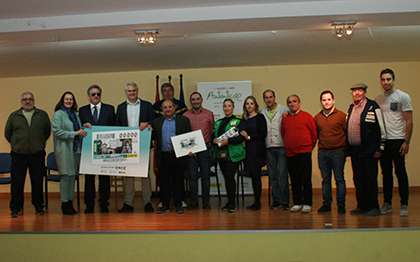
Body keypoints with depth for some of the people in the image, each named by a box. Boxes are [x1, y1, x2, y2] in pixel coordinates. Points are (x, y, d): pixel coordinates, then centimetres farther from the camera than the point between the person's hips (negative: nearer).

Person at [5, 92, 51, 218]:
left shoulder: (42, 115, 8)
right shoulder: (14, 116, 9)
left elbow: (48, 131, 14)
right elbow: (7, 133, 15)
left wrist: (40, 144, 9)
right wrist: (16, 144, 10)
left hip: (37, 155, 0)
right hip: (18, 155, 0)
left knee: (38, 182, 4)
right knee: (17, 183, 1)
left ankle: (39, 207, 17)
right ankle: (15, 209, 12)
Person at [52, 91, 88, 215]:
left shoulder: (75, 114, 19)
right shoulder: (58, 114, -3)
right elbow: (56, 131, -13)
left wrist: (84, 127, 5)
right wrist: (74, 133, -17)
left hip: (75, 149, 7)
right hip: (64, 149, -6)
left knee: (73, 176, 7)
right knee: (66, 176, -7)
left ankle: (70, 202, 14)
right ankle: (65, 203, 0)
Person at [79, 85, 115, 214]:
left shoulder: (109, 109, 9)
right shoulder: (82, 110, 11)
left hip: (105, 148, -1)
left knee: (105, 177, 3)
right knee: (89, 177, 4)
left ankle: (104, 204, 12)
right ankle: (89, 205, 13)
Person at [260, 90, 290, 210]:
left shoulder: (284, 110, 2)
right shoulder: (262, 112, 12)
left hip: (282, 147, -3)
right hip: (268, 148, 4)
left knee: (283, 175, -6)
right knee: (272, 176, 7)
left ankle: (285, 201, 1)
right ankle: (276, 200, 15)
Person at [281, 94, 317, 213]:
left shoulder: (306, 116, 0)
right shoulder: (285, 119, 11)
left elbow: (314, 134, 4)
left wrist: (310, 146, 4)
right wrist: (287, 147, 13)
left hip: (304, 153, -4)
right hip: (290, 154, 4)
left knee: (306, 180, -2)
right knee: (294, 180, 7)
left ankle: (307, 204, 5)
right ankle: (297, 203, 15)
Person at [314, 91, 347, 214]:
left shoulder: (341, 116, -1)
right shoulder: (317, 118, 10)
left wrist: (346, 149, -4)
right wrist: (320, 146, 8)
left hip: (338, 152, -3)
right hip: (322, 153, 3)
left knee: (339, 179, -1)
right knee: (325, 179, 8)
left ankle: (341, 205, 7)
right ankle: (326, 204, 15)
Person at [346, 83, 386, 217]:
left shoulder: (373, 107, -5)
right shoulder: (351, 108, 15)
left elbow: (381, 129, -6)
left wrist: (379, 149, -10)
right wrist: (347, 149, 16)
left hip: (368, 151, -6)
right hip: (354, 150, 6)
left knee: (371, 179, 0)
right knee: (358, 179, 10)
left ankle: (372, 207, 8)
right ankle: (362, 206, 19)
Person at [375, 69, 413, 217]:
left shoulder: (403, 97, -2)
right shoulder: (378, 99, 12)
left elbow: (409, 121, -4)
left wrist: (406, 141, -11)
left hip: (397, 140, -4)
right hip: (382, 141, 4)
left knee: (400, 173, -3)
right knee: (386, 173, 9)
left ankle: (404, 205, 5)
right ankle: (387, 204, 16)